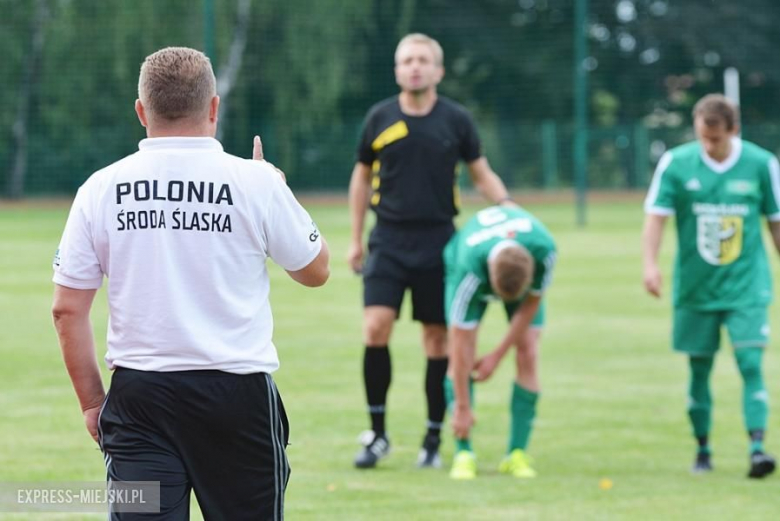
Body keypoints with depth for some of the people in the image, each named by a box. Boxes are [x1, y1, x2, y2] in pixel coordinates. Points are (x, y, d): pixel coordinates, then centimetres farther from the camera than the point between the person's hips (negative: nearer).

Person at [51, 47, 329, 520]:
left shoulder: (101, 189, 1)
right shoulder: (255, 183, -5)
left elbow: (67, 310, 2)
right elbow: (315, 270, 10)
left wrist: (92, 401, 12)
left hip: (139, 393, 1)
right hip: (237, 392, -1)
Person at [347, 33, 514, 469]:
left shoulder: (456, 119, 1)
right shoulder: (380, 118, 4)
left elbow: (482, 174, 9)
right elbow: (362, 176, 14)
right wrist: (356, 240, 13)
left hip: (437, 241, 0)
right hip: (389, 240, 0)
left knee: (438, 339, 3)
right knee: (376, 328, -14)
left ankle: (434, 441, 13)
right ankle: (377, 433, -1)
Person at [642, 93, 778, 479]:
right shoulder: (676, 163, -5)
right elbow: (656, 216, -4)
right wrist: (650, 264, -17)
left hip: (747, 287, -1)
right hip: (695, 288, 1)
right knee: (699, 368, 7)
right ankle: (702, 450, 19)